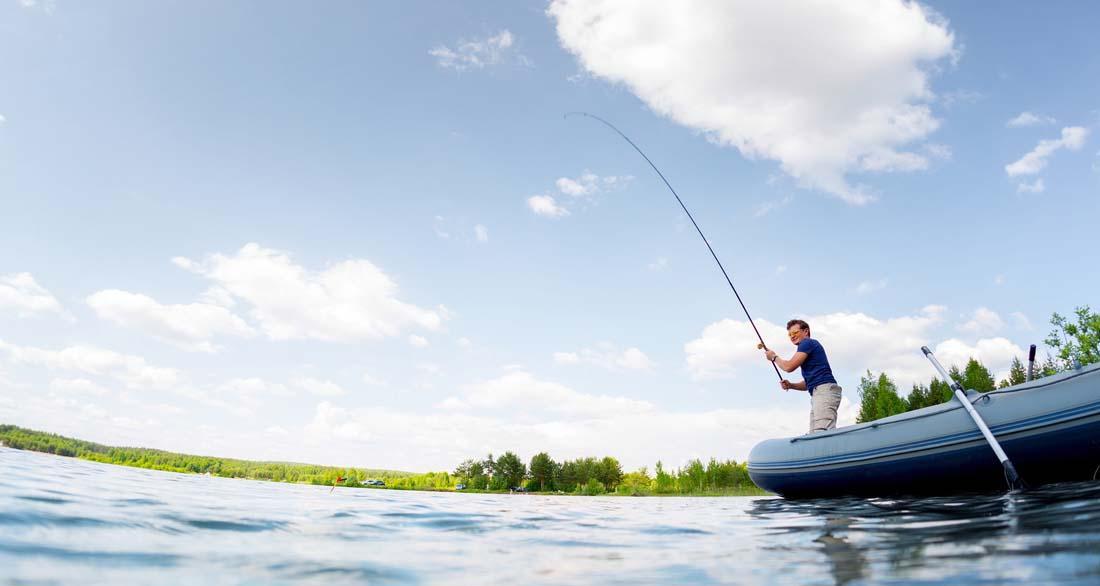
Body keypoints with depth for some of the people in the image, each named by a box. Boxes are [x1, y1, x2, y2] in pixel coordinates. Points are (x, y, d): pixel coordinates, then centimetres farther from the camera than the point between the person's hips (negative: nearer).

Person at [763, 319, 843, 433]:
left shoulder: (808, 343, 1)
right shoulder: (808, 346, 29)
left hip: (825, 390, -10)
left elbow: (789, 367, -7)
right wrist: (791, 385, 15)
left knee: (823, 433, -23)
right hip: (817, 394, 10)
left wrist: (774, 357, 11)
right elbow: (809, 383, 32)